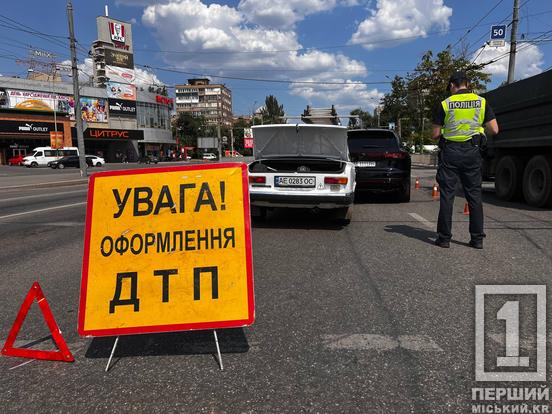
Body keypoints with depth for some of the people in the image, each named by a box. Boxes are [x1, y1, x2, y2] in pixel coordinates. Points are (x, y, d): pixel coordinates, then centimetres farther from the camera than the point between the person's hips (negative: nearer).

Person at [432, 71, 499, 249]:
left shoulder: (445, 104, -1)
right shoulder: (482, 102, 5)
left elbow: (435, 134, -2)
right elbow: (494, 130, 1)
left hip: (450, 152, -2)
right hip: (473, 152, 2)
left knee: (447, 195, 2)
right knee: (474, 195, 8)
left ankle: (444, 237, 4)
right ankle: (477, 238, 11)